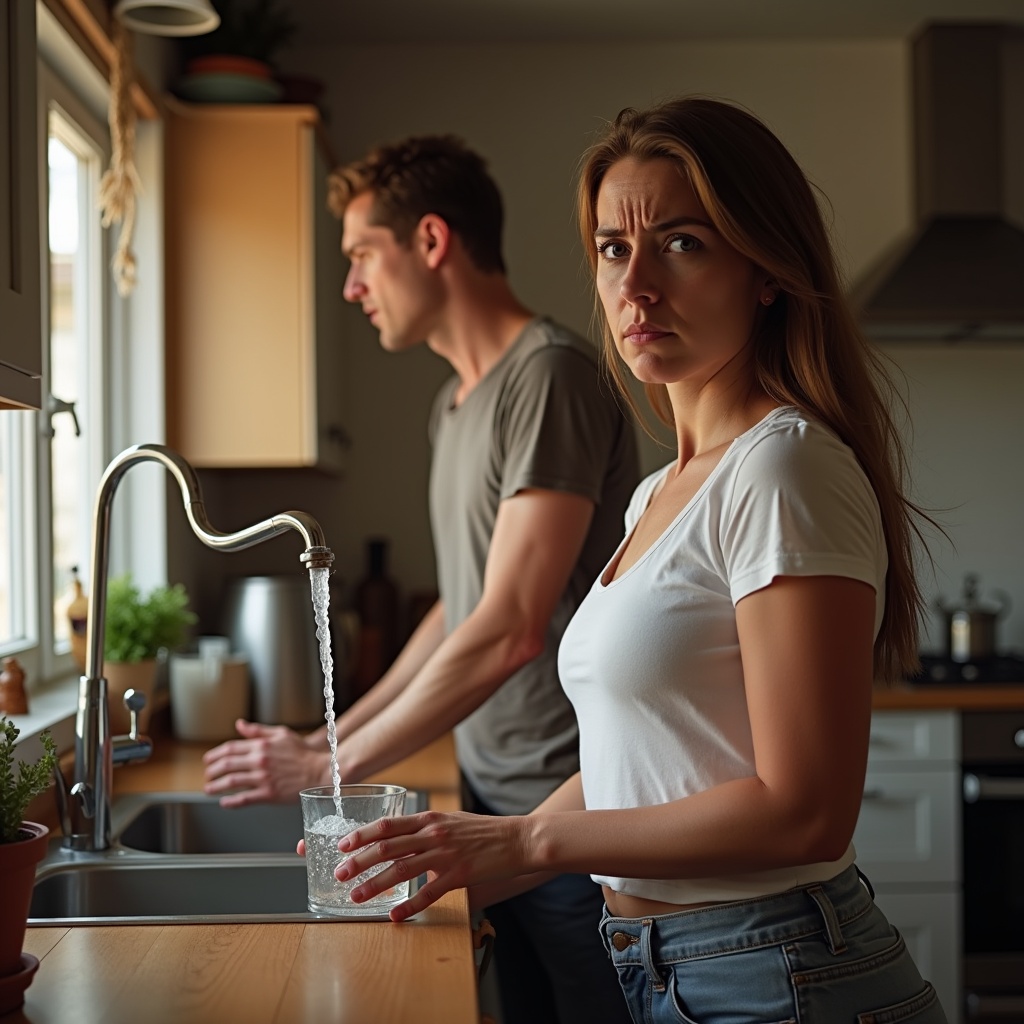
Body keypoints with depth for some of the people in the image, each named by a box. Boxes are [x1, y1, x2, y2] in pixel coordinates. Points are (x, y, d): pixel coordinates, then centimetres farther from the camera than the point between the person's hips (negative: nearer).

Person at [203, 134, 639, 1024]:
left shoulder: (551, 375, -17)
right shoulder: (455, 403, 13)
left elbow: (511, 630, -22)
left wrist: (328, 766, -13)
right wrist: (340, 733, 14)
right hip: (494, 797, 8)